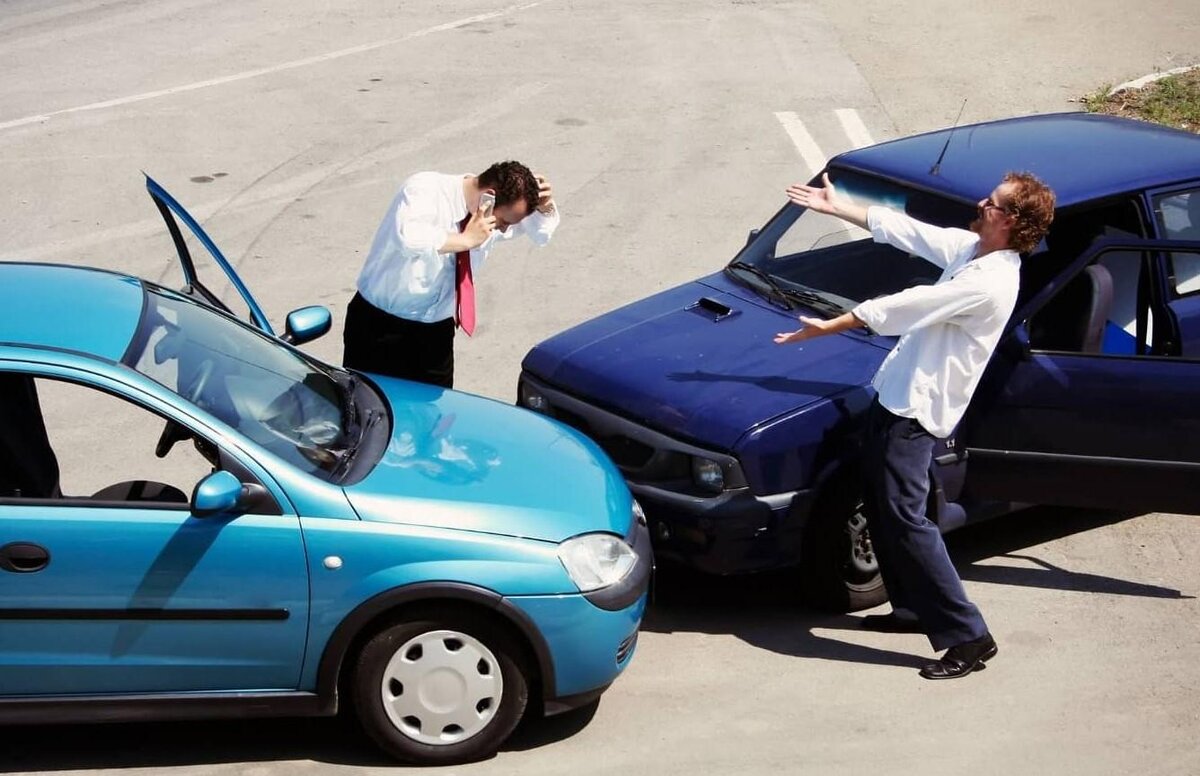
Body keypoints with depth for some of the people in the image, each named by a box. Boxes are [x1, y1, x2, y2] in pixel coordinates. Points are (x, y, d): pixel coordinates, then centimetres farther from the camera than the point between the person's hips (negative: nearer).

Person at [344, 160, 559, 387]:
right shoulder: (425, 190, -22)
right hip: (381, 327, -5)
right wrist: (465, 239, -35)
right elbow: (408, 236, -43)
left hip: (436, 332, 5)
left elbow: (542, 231, 14)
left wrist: (544, 207, -8)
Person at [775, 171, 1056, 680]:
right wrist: (836, 207, 18)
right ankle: (914, 609, 31)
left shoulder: (989, 282, -23)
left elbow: (904, 307, -22)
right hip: (897, 394, 10)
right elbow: (903, 230, 16)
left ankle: (968, 636, -8)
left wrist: (827, 327, -16)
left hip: (917, 409, -10)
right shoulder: (969, 248, 5)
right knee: (880, 508, 18)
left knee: (904, 518, -12)